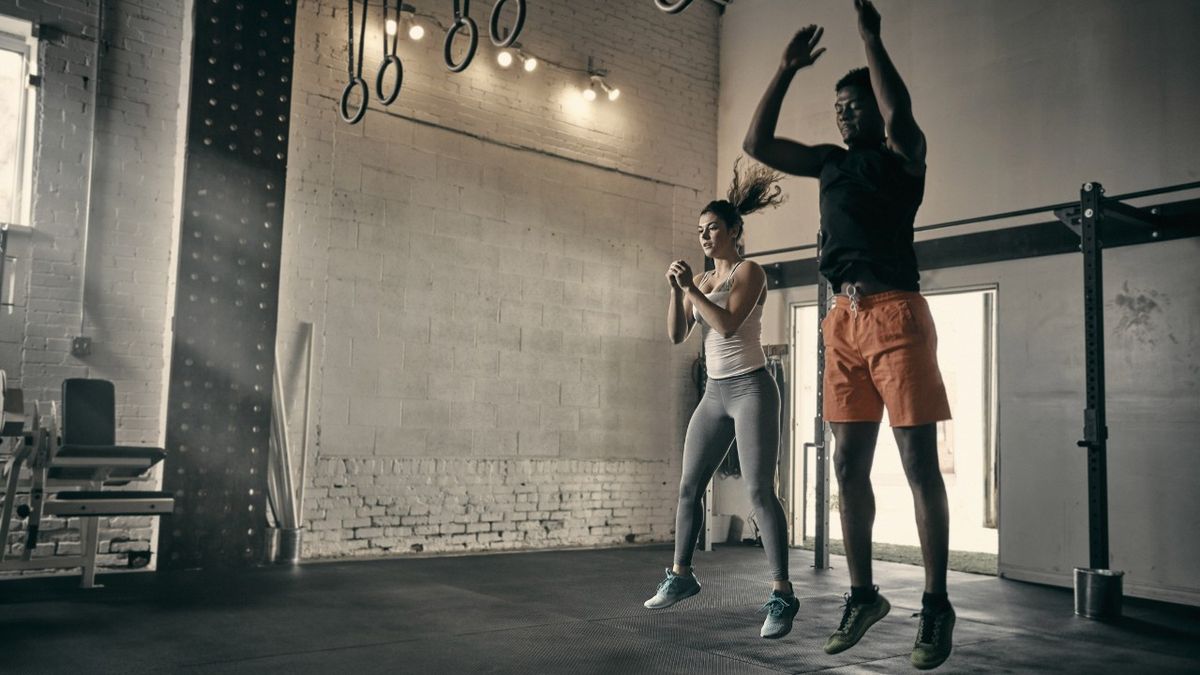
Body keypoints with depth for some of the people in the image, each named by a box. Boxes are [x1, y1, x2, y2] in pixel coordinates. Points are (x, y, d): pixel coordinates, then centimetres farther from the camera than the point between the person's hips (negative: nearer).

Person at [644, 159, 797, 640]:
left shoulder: (749, 271, -5)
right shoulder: (702, 282, 14)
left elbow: (728, 324, -19)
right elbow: (677, 334, 6)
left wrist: (691, 287, -14)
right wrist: (676, 289, -6)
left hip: (751, 389, -7)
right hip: (715, 393, 7)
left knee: (759, 492, -13)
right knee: (688, 486, 9)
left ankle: (782, 595, -9)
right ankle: (681, 575, 23)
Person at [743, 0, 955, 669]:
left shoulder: (903, 156, 4)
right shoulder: (831, 162, 21)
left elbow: (900, 115, -19)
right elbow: (758, 143, 18)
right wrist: (787, 70, 14)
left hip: (896, 313, -6)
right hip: (844, 318, 6)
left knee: (919, 461, -5)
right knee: (850, 464, 5)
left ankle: (937, 605, 2)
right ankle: (864, 594, 15)